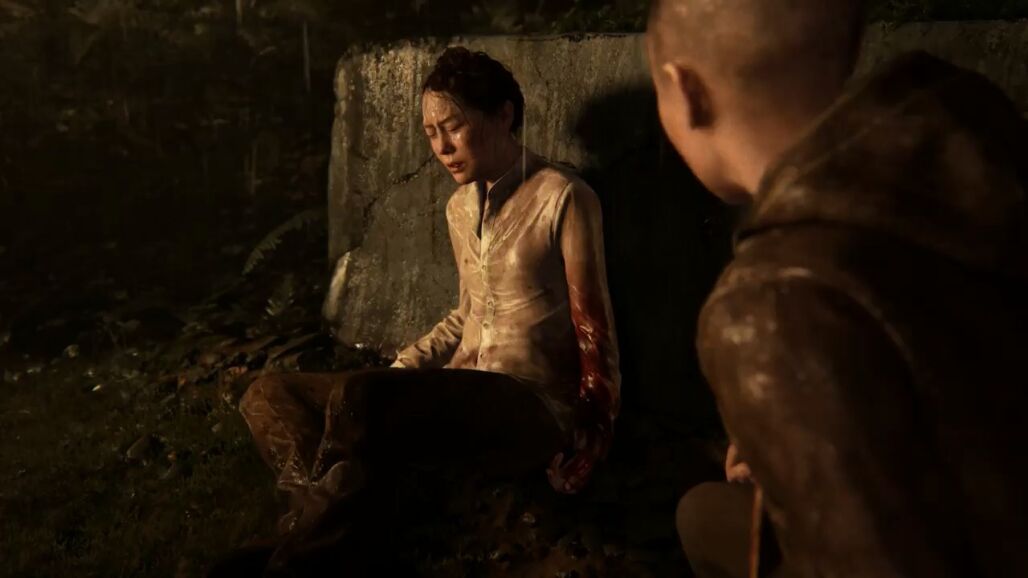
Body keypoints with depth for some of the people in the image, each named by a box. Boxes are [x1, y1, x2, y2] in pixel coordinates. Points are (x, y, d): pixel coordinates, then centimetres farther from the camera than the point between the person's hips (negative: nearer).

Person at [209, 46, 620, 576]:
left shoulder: (562, 199, -9)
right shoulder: (459, 207, 13)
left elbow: (595, 335, -7)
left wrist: (585, 451, -7)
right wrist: (398, 372, 7)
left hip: (534, 411, -8)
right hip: (461, 399, 8)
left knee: (360, 395, -33)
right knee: (267, 397, -4)